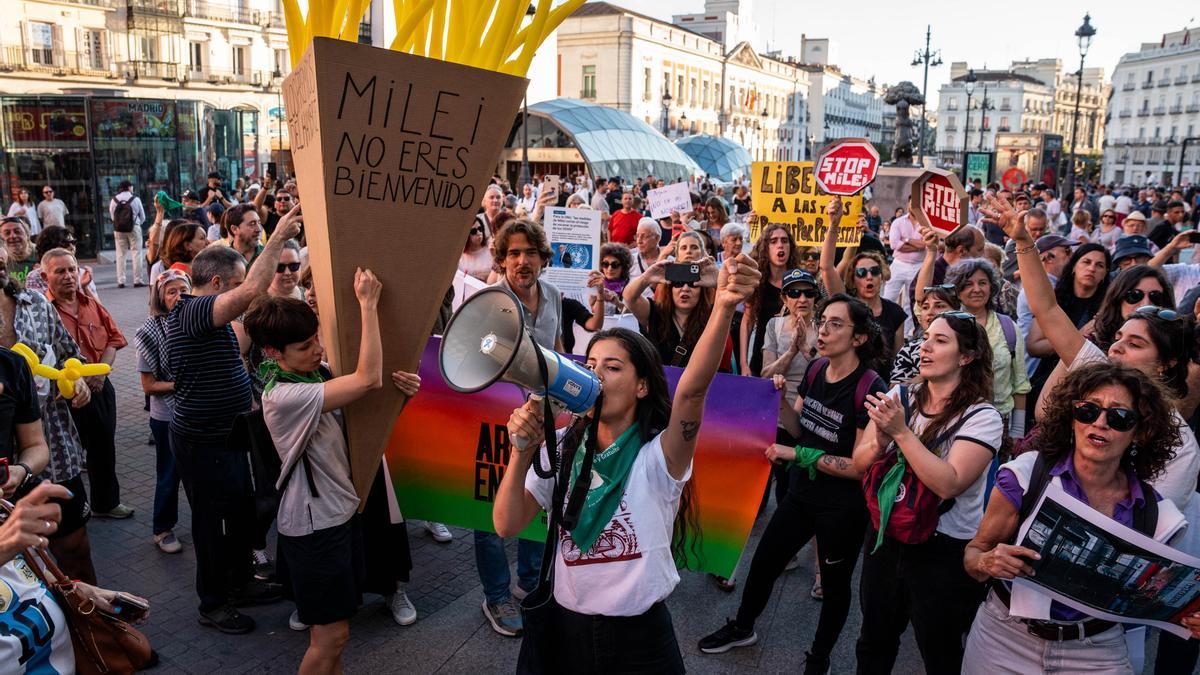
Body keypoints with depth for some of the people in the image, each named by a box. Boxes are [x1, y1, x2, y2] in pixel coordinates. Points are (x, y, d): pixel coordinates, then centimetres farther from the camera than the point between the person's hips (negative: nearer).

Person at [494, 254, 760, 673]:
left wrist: (723, 308, -48)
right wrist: (522, 452, -22)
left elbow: (692, 390, -33)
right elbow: (507, 525, -8)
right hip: (566, 629, 4)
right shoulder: (562, 451, -1)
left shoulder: (659, 456, -13)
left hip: (640, 637, -3)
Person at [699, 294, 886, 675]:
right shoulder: (816, 370, -4)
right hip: (802, 492, 6)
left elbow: (862, 466, -22)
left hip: (844, 507, -6)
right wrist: (779, 401, -14)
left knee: (834, 583, 16)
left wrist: (798, 455, -24)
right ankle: (742, 628, 46)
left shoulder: (870, 389, -24)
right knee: (763, 562, 19)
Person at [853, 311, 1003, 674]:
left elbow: (948, 484, -27)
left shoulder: (982, 417, -15)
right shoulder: (900, 397, -1)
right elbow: (859, 464, -2)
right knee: (874, 644, 22)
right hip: (886, 537, 5)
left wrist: (902, 432, -27)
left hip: (945, 552, -4)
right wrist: (881, 441, -22)